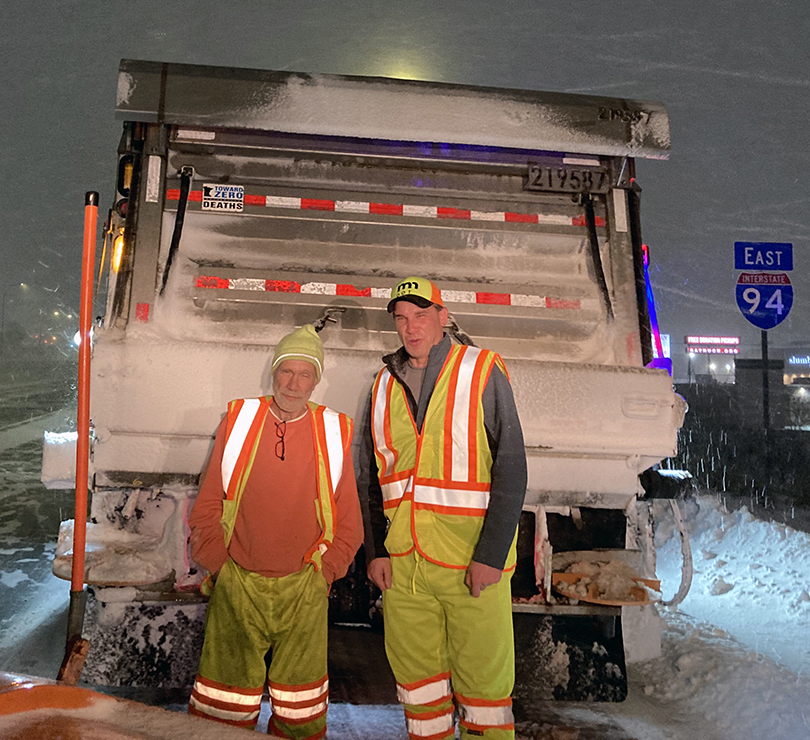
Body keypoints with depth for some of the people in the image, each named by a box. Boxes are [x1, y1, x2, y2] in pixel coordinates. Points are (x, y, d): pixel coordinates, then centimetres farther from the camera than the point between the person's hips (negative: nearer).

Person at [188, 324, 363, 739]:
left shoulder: (333, 432, 0)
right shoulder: (239, 420, 0)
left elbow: (348, 522, 6)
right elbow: (207, 506, 4)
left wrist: (323, 572, 1)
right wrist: (218, 567, 1)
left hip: (304, 588, 1)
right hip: (237, 584, 0)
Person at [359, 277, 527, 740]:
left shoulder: (483, 373, -2)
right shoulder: (384, 385, 11)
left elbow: (511, 469, -7)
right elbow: (370, 476, 16)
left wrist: (491, 555, -14)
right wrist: (376, 548, 7)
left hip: (473, 561, -4)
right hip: (401, 563, 4)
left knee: (482, 682, 1)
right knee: (416, 680, 12)